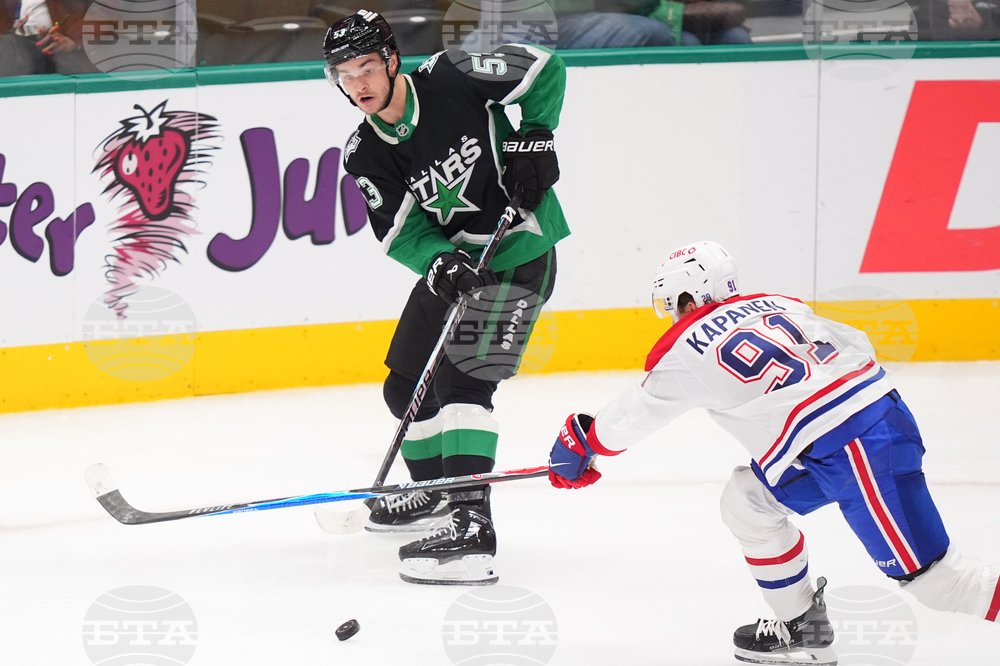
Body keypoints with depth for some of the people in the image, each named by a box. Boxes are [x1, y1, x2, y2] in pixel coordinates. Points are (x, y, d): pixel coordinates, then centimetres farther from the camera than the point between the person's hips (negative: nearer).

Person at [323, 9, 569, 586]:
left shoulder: (449, 79, -17)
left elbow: (543, 69, -7)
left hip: (520, 251, -7)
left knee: (464, 380, -22)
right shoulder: (366, 155, -3)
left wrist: (532, 137, -14)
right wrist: (438, 263, -27)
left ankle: (471, 525, -31)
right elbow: (400, 231, -8)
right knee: (406, 385, 15)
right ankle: (436, 489, 41)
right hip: (452, 259, 7)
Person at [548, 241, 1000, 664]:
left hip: (858, 453, -9)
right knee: (746, 502, 21)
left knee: (924, 571, -5)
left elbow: (632, 416, 16)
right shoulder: (777, 305, 18)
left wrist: (578, 448, 33)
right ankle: (802, 628, 28)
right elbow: (855, 344, 19)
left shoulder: (686, 349, 1)